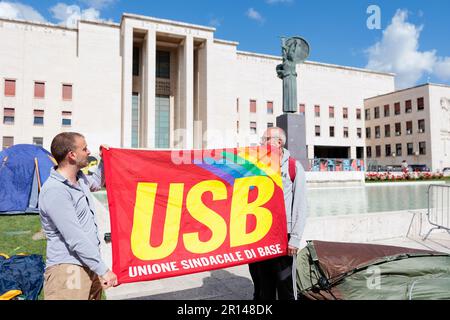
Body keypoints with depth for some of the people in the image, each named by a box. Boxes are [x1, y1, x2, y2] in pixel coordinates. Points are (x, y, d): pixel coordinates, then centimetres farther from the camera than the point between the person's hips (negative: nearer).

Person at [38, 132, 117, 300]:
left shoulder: (80, 178, 6)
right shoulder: (55, 191, -22)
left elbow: (96, 184, 32)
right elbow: (76, 239, -24)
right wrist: (103, 270, -21)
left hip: (89, 265, 9)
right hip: (68, 270, -9)